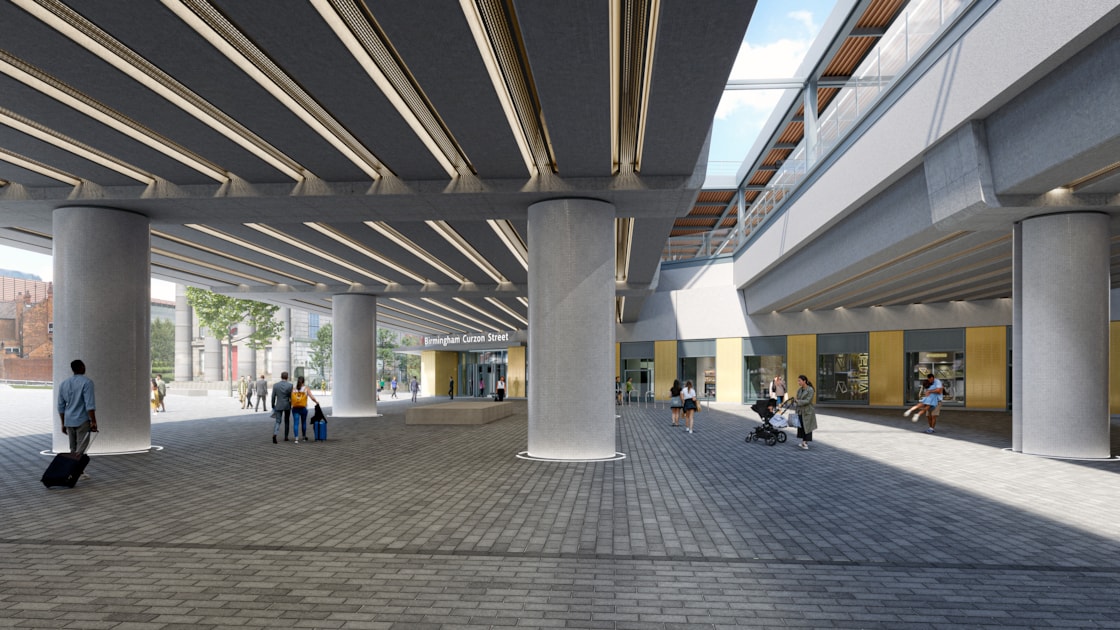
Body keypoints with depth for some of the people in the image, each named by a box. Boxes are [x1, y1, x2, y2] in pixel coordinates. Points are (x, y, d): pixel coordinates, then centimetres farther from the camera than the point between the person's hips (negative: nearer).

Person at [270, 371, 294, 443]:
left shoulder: (275, 385, -2)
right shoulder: (290, 385, -8)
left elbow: (273, 397, 1)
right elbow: (291, 396, -5)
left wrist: (273, 406, 11)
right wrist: (292, 405, 9)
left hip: (278, 406, 1)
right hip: (287, 405, -1)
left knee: (278, 422, 2)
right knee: (286, 422, 14)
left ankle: (274, 434, -23)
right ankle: (286, 437, 19)